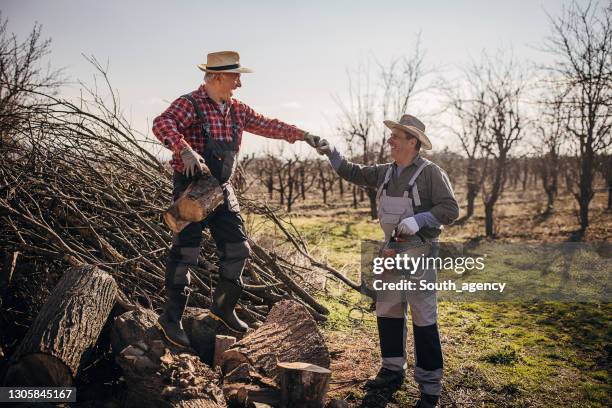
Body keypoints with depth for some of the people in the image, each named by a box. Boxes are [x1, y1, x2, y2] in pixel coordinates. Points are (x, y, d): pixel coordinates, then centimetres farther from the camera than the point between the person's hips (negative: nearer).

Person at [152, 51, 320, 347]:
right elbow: (162, 124, -29)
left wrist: (300, 134, 13)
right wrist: (185, 150, -44)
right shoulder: (190, 104, -12)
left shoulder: (236, 110, 11)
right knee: (186, 252, -6)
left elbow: (265, 125, 18)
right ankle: (171, 318, 8)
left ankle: (223, 307, 27)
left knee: (237, 249, 8)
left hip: (221, 189, 7)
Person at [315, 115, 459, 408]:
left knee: (424, 320, -4)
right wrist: (331, 153, 11)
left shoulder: (431, 173, -11)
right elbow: (353, 173, 19)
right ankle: (393, 370, 31)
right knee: (387, 311, 14)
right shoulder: (385, 172, 9)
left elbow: (450, 210, -14)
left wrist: (417, 220, -24)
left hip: (420, 253, -7)